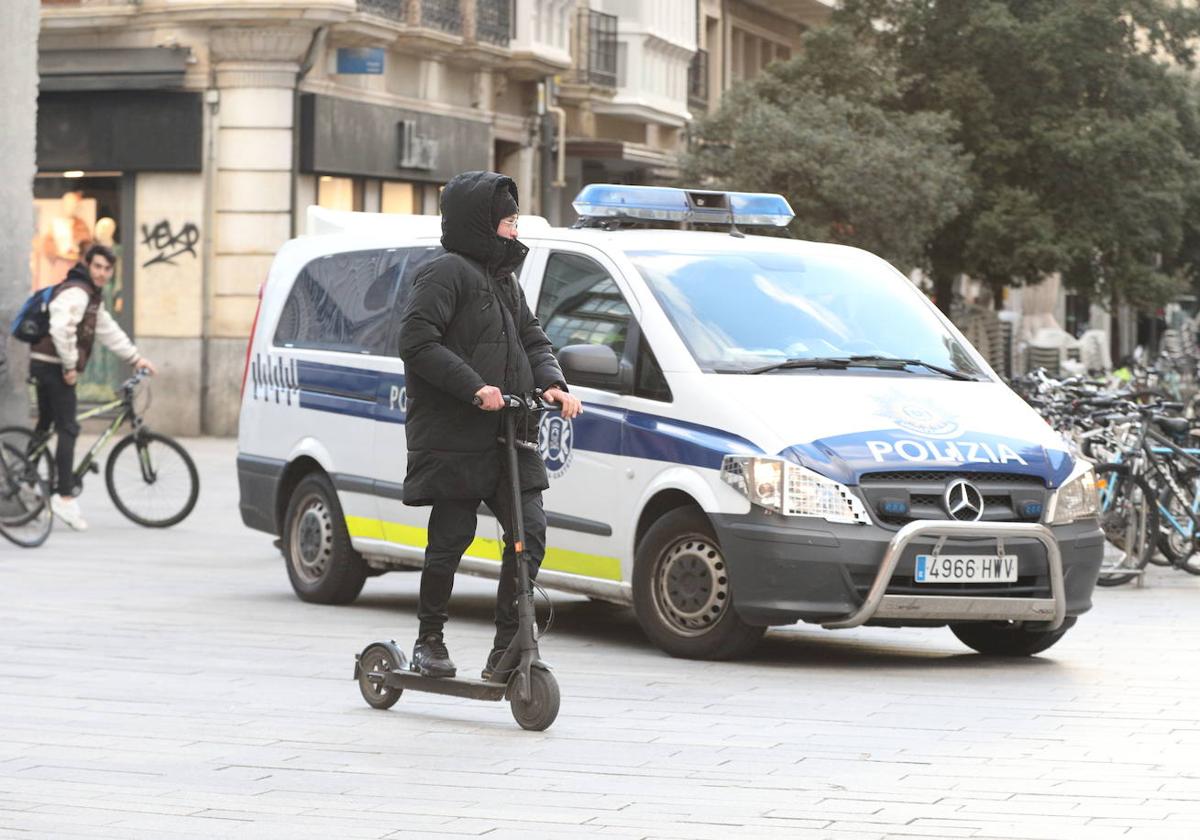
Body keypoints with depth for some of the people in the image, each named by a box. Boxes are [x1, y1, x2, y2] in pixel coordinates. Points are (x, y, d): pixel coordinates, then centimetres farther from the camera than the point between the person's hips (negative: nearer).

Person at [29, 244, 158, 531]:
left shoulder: (93, 296, 20)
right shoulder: (76, 292, -15)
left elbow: (108, 331, 24)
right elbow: (61, 328, -27)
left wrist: (135, 358, 19)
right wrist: (70, 366, -20)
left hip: (45, 367, 11)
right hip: (53, 365, -11)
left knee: (45, 426, 20)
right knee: (68, 429, -12)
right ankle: (65, 497, -15)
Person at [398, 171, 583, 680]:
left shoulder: (504, 277, 21)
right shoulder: (446, 273, -8)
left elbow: (532, 339, 22)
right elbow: (417, 341, -17)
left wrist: (553, 383, 0)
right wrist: (474, 388, -23)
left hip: (508, 435, 8)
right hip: (454, 436, -8)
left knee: (530, 531, -2)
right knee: (451, 538, -1)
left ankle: (507, 646, 4)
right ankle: (429, 642, 14)